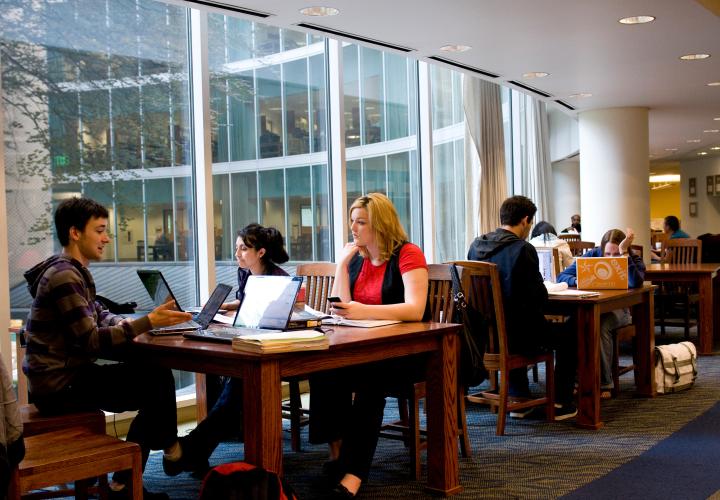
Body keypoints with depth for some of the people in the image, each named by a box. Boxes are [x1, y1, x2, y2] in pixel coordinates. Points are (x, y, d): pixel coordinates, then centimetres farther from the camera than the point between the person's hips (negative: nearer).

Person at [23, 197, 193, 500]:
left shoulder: (75, 271, 13)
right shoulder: (64, 277, -20)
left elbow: (99, 316, 16)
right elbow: (92, 341, -25)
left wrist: (139, 323, -3)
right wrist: (147, 322, -26)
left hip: (67, 374, 10)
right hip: (59, 385, -10)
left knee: (151, 375, 10)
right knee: (159, 380, -11)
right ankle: (169, 447, 17)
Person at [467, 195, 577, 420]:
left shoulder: (476, 245, 2)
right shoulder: (523, 249, -18)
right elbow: (539, 297, -17)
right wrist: (541, 291, 7)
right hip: (517, 335, -6)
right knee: (568, 335, 19)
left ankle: (519, 400, 38)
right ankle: (561, 403, 24)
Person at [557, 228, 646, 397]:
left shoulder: (633, 259, -6)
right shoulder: (592, 255, -1)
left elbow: (635, 283, -29)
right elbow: (562, 276, -4)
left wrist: (624, 253, -30)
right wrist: (577, 280, -27)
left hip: (619, 309, -2)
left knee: (601, 326, -36)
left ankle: (604, 383, -25)